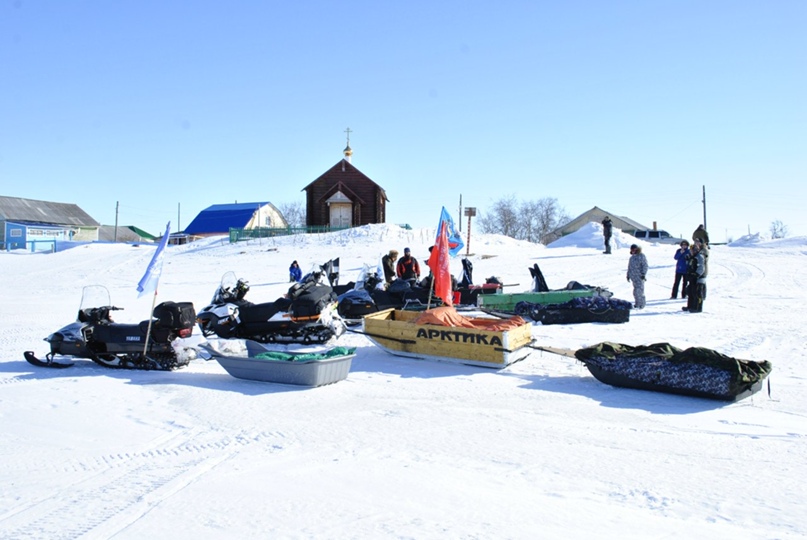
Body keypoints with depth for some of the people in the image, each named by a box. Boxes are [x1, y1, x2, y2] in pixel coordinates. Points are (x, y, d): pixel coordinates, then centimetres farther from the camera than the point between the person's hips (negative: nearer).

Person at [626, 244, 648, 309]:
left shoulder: (642, 256, -5)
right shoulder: (632, 257, 17)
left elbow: (645, 266, -9)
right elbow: (629, 266, 23)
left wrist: (643, 274, -16)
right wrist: (628, 275, 22)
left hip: (640, 276, -7)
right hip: (633, 276, 7)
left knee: (639, 290, -12)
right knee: (635, 290, 8)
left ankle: (641, 305, -9)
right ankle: (637, 303, 15)